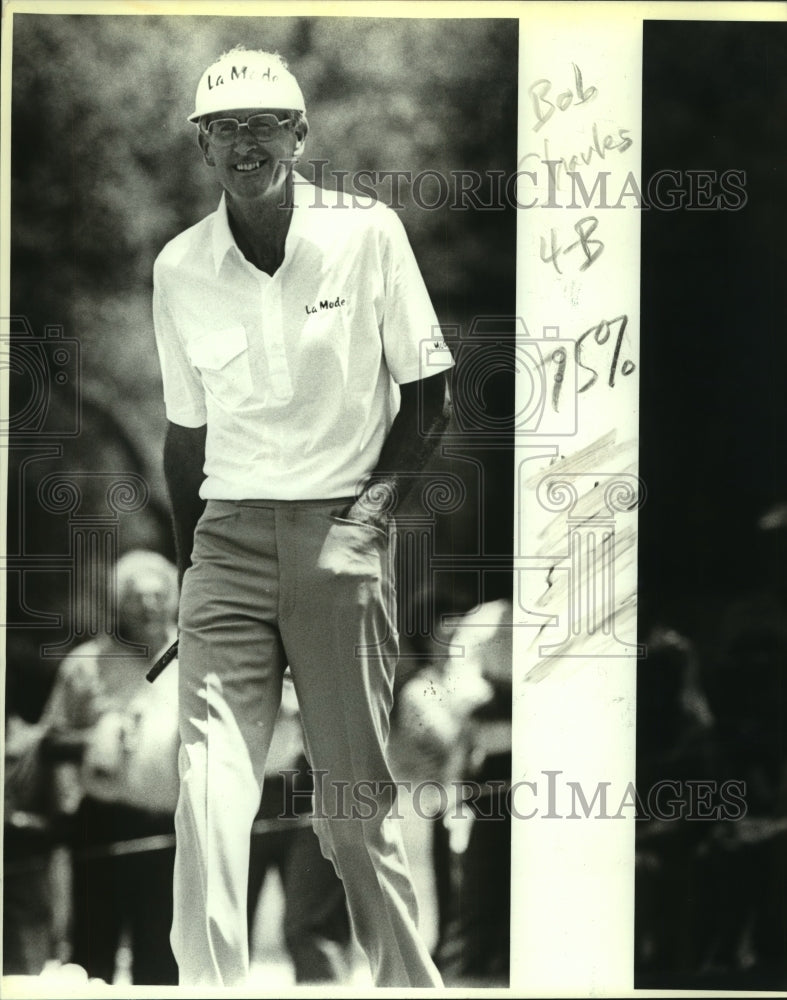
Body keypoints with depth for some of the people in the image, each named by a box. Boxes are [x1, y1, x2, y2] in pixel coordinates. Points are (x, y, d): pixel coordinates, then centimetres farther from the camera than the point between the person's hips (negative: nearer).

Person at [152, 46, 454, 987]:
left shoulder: (369, 233, -1)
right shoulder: (179, 268, 7)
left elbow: (426, 396, 5)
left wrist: (377, 498, -7)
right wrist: (190, 563, 9)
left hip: (342, 531, -2)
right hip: (229, 534, 2)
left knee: (354, 805, 2)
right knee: (208, 788, -12)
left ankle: (408, 979, 19)